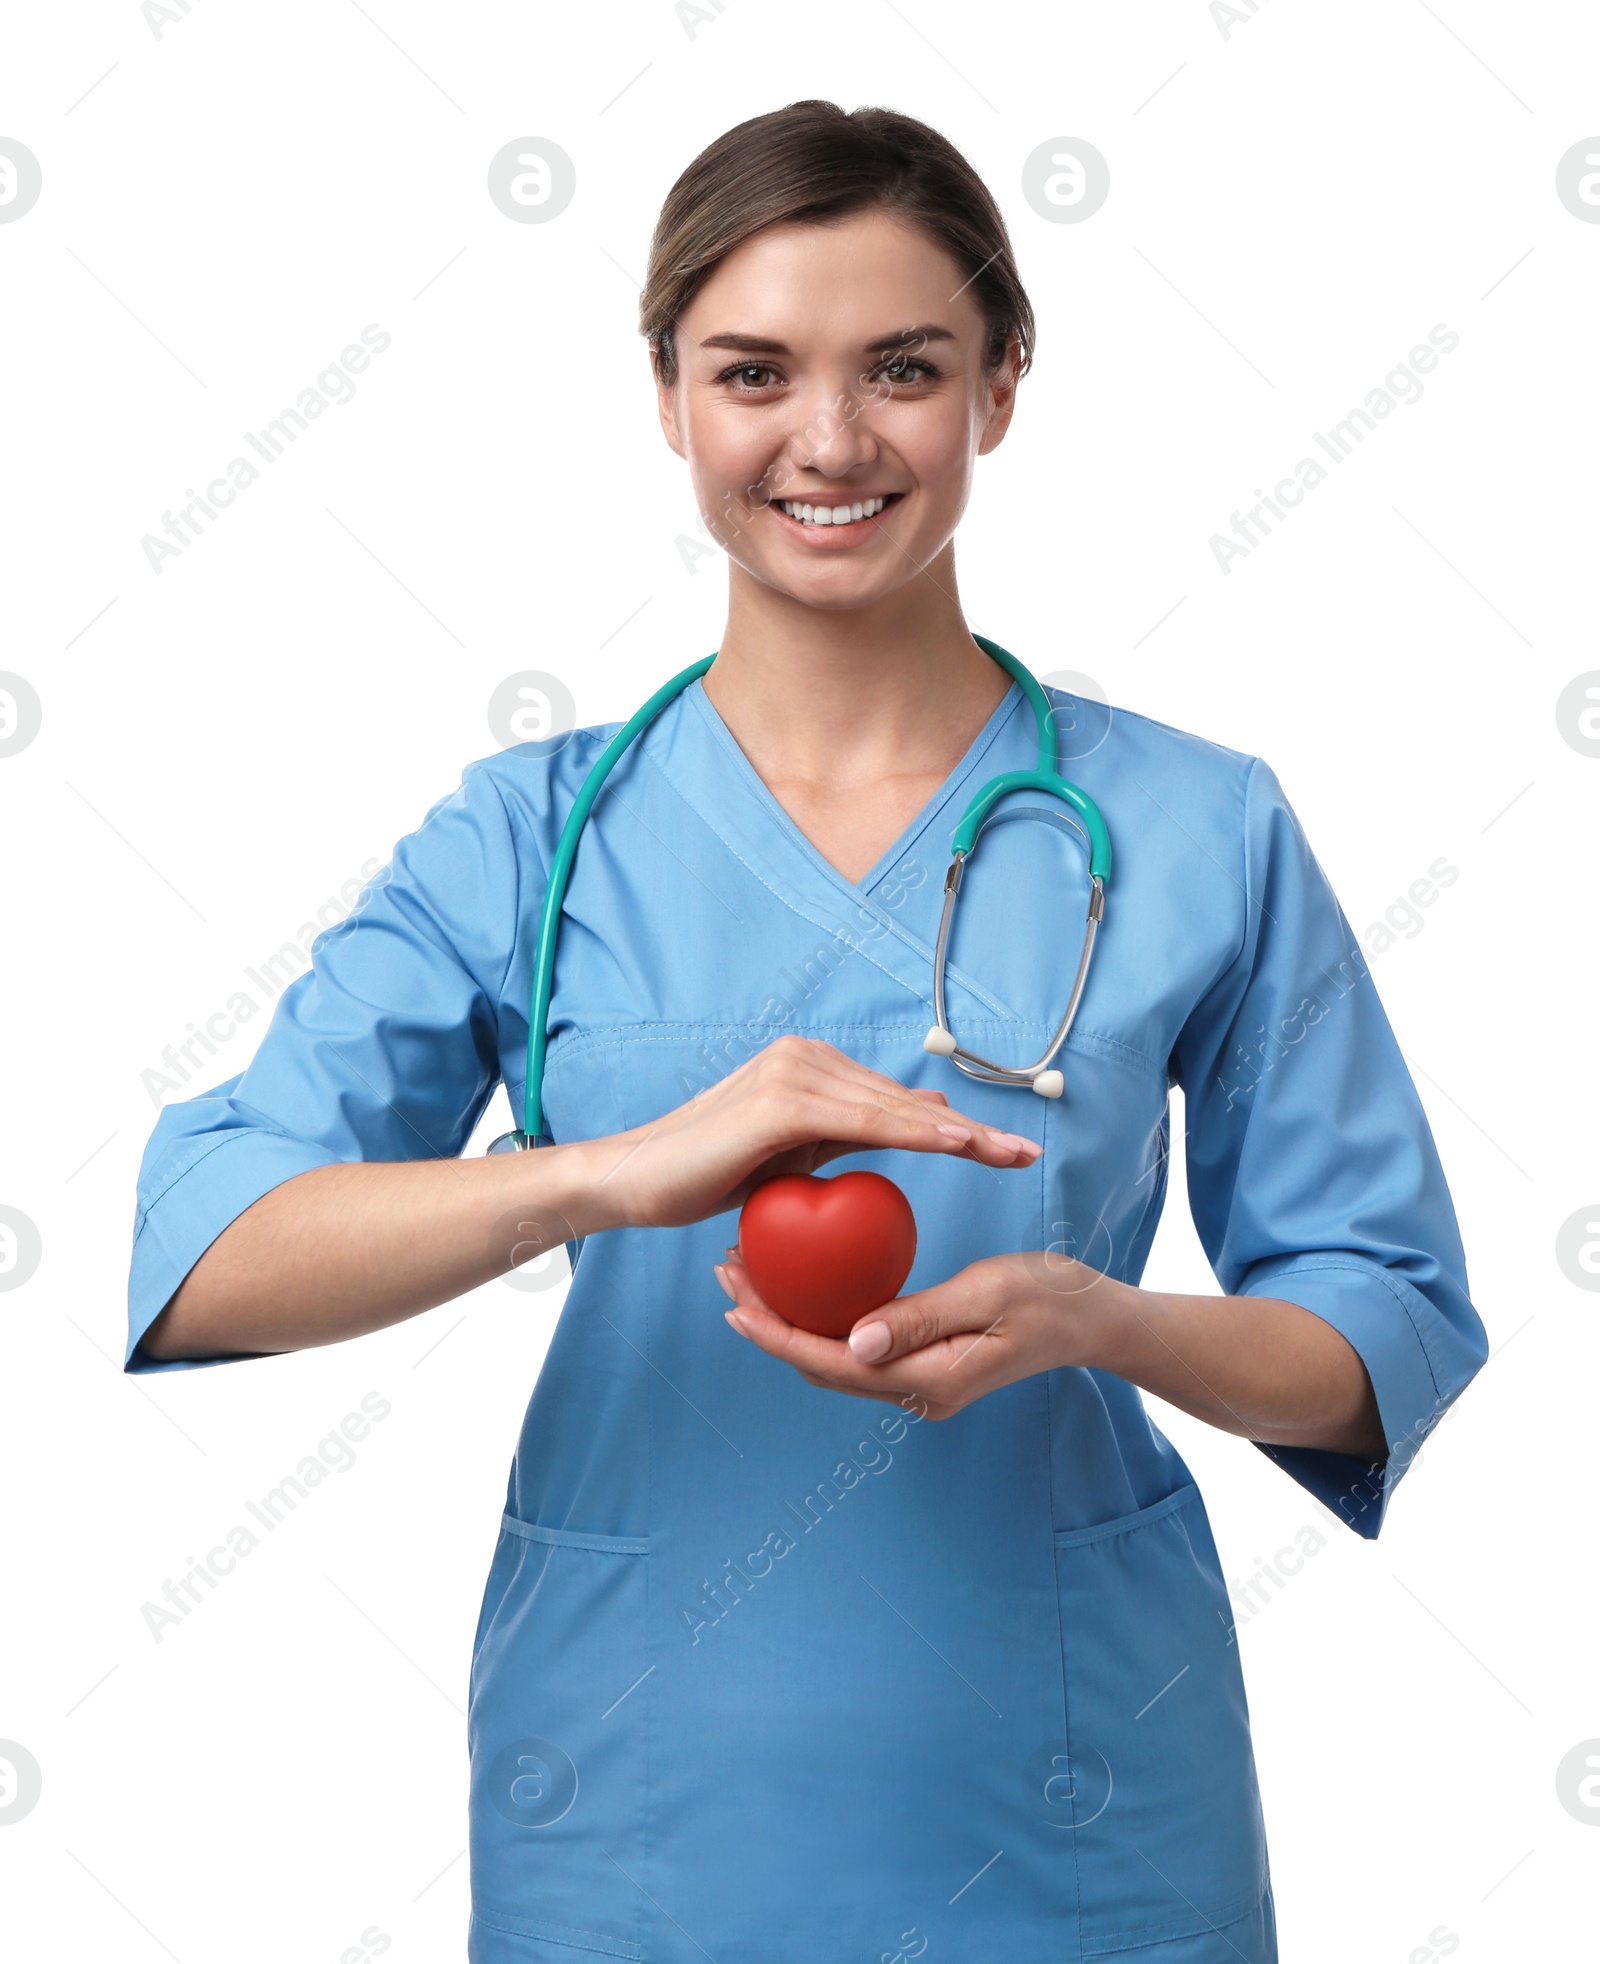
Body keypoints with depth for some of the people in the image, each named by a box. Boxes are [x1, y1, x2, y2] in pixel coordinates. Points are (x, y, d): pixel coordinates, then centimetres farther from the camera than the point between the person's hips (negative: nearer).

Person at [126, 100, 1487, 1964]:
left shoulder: (1200, 834, -3)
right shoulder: (532, 836, -3)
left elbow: (1392, 1331, -1)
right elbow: (195, 1261, -14)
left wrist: (1093, 1320, -20)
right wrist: (619, 1169, -29)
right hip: (639, 1807, 1)